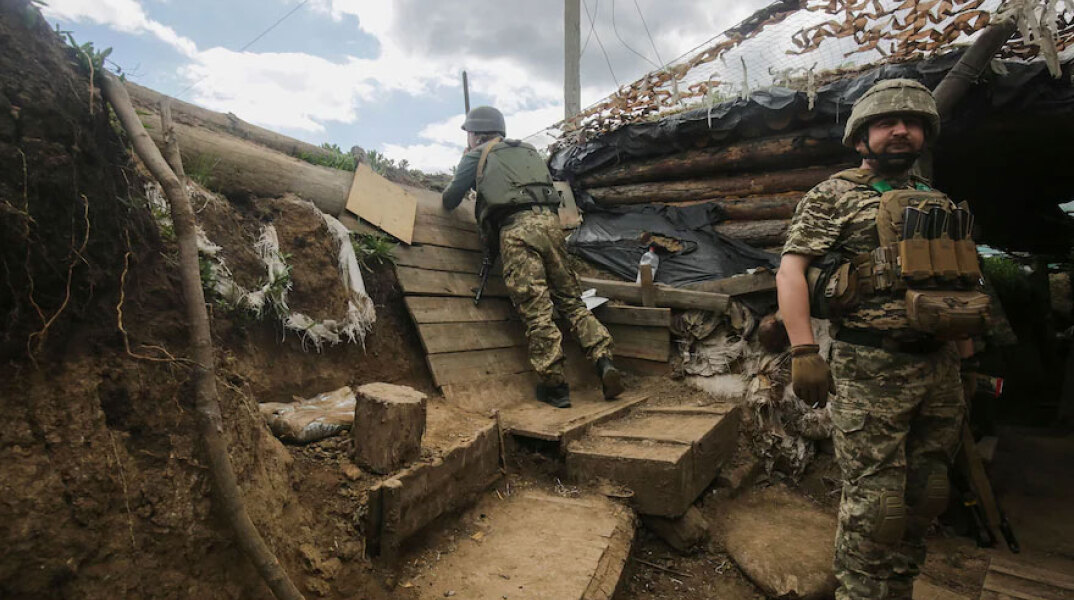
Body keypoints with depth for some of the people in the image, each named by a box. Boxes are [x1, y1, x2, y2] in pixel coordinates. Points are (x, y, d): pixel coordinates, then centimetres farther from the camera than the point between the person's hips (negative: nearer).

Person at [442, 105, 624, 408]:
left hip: (516, 228, -5)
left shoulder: (475, 156, 18)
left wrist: (448, 195, 47)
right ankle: (604, 361, -5)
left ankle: (554, 386, -6)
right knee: (571, 300, 8)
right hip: (549, 220, 5)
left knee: (536, 310, -7)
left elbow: (449, 201, 24)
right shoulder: (527, 150, 32)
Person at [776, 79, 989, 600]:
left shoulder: (938, 203, 18)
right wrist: (803, 352, -20)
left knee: (927, 498, 15)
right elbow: (791, 270, -11)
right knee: (875, 506, -3)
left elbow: (959, 282, 22)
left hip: (940, 369, 7)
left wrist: (970, 357, 17)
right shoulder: (834, 196, -1)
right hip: (872, 369, -6)